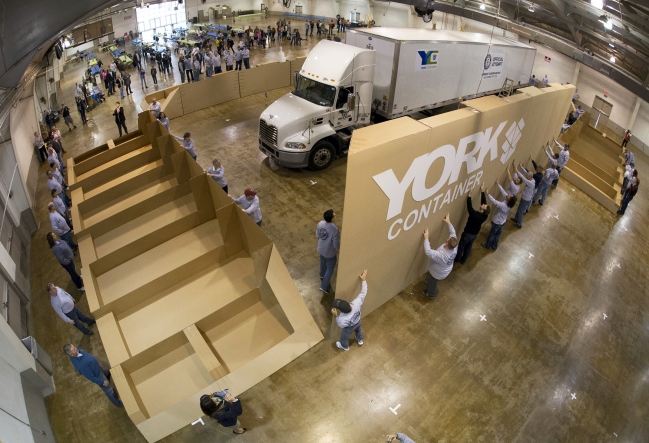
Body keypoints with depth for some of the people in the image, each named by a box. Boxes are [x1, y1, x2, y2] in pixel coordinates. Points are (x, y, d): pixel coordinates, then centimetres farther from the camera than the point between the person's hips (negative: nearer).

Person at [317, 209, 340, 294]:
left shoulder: (320, 223, -16)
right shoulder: (335, 230, -36)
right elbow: (336, 245, -26)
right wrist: (339, 249, -3)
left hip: (321, 249, 6)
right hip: (330, 253, -6)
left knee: (323, 262, 34)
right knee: (330, 268, 18)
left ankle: (322, 275, 62)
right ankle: (323, 286, 25)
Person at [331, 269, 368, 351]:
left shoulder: (342, 320, -47)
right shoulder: (356, 303, -44)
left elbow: (341, 325, -23)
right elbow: (363, 293, -29)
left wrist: (336, 315, -27)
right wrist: (363, 280, -23)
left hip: (349, 327, -3)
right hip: (358, 321, 3)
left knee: (344, 336, 31)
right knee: (358, 330, 37)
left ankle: (345, 346, 63)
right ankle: (360, 340, 68)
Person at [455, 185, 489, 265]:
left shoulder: (475, 215, -37)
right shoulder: (485, 215, -19)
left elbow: (469, 206, -30)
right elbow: (484, 201, -11)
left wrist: (469, 194, -29)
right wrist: (482, 191, -5)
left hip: (468, 234, -6)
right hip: (475, 234, 6)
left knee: (461, 247, 16)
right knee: (468, 248, 23)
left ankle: (457, 260, 36)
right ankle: (463, 261, 39)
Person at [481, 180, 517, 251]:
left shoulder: (504, 205, -39)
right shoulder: (508, 201, -17)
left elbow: (494, 202, -38)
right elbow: (503, 192, -10)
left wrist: (488, 194, -31)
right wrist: (498, 184, -5)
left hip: (497, 223, -7)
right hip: (502, 222, 7)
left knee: (492, 234, 16)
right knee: (497, 234, 24)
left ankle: (488, 246, 37)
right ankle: (494, 246, 42)